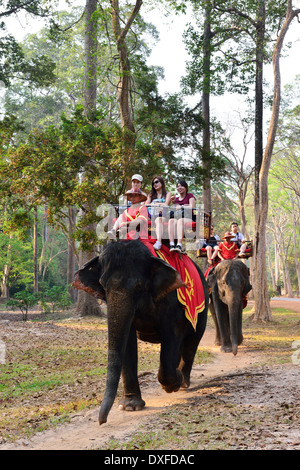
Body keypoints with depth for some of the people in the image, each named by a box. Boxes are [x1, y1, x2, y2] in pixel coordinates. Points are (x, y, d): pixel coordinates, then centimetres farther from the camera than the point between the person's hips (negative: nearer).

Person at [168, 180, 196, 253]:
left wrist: (181, 207, -12)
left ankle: (179, 245, -57)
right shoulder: (176, 199, 25)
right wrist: (173, 202, 11)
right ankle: (172, 245, -52)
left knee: (180, 220, -40)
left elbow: (191, 207, -2)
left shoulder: (190, 196, 12)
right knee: (171, 221, -34)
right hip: (177, 217, 3)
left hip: (189, 218, -3)